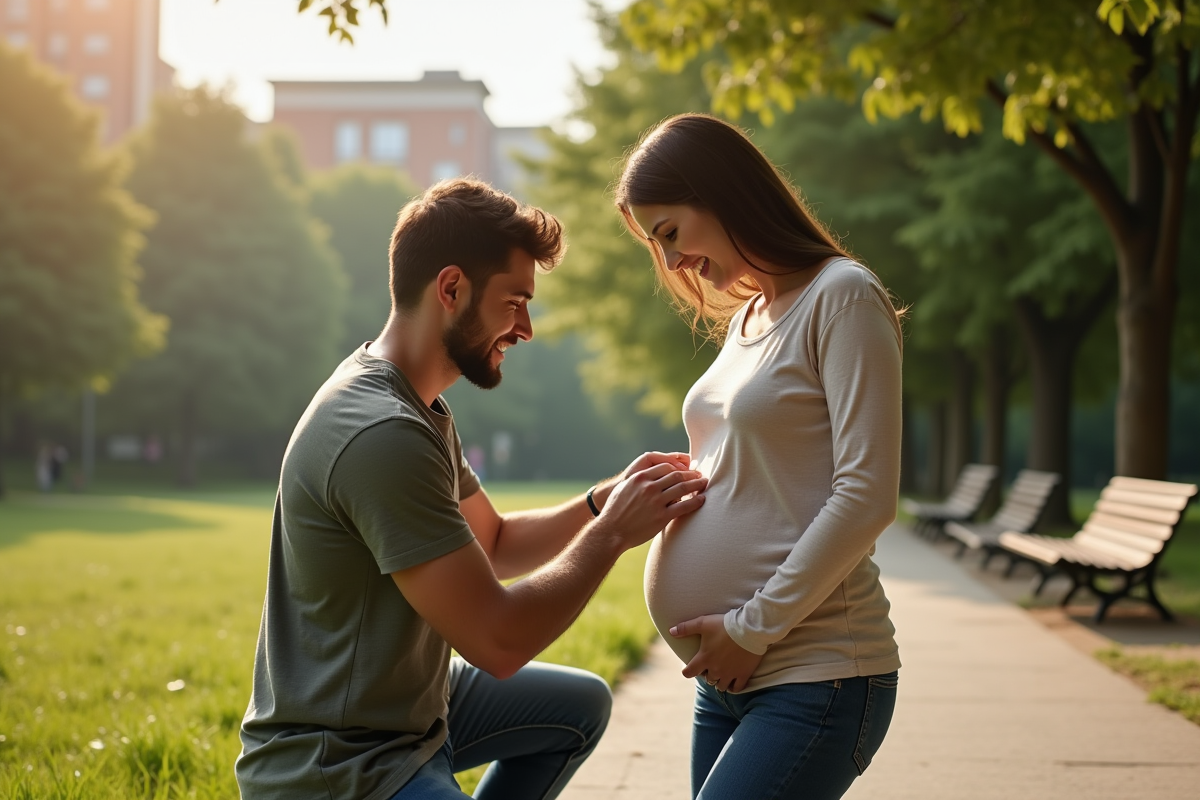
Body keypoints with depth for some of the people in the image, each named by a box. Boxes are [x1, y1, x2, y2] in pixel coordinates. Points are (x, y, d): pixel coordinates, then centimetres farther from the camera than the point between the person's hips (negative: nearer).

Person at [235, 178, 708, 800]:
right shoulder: (383, 435, -26)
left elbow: (493, 545, 16)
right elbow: (498, 640, -25)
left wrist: (603, 502, 1)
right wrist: (612, 533, -14)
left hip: (409, 703, 10)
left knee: (582, 704, 21)